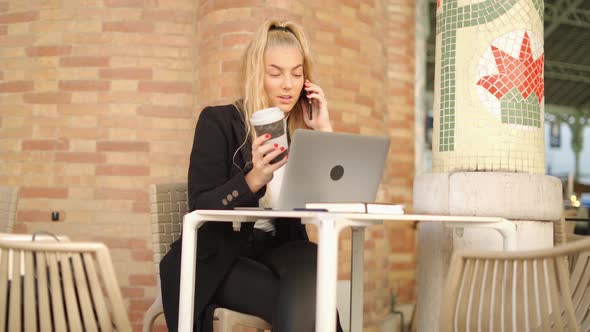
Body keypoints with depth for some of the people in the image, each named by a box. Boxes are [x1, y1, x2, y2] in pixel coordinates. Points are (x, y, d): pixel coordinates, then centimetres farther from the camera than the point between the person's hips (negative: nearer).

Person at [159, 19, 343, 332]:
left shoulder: (303, 131, 9)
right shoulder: (218, 121, -3)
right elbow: (200, 207, -12)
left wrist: (324, 132, -5)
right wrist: (253, 180, -29)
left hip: (282, 249, 4)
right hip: (220, 256, -3)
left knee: (307, 295, -31)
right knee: (300, 305, -30)